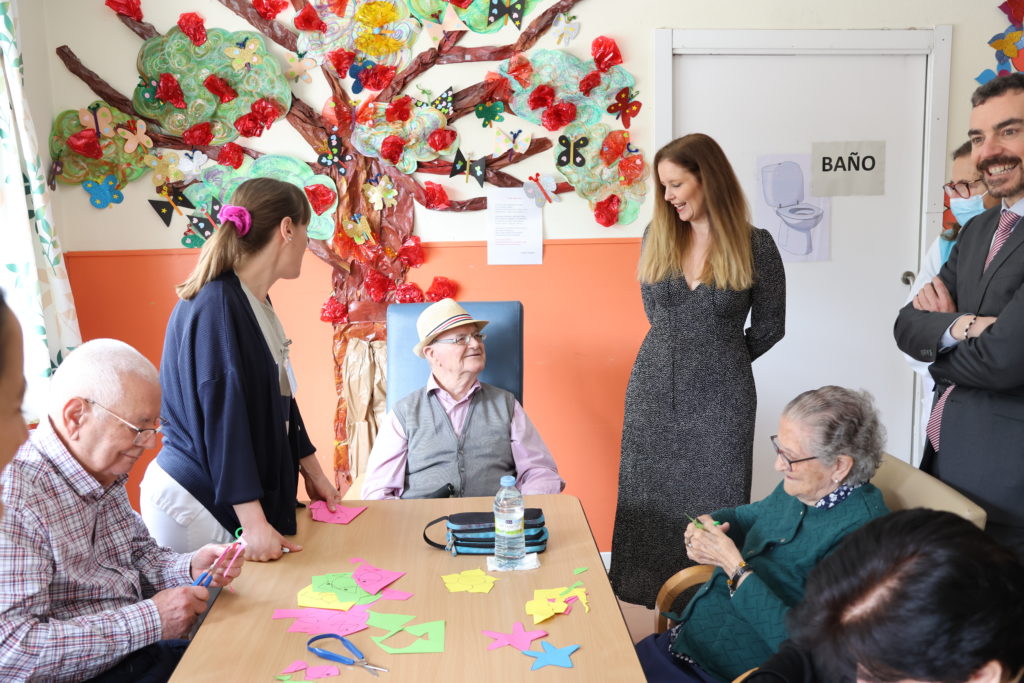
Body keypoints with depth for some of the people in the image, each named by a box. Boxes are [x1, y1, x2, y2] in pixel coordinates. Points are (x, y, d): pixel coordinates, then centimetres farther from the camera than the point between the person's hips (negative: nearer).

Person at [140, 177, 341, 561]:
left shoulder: (258, 305, 7)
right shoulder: (216, 307, -19)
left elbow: (280, 399, 15)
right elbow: (223, 418, -23)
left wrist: (313, 474, 19)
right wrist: (253, 523, -25)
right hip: (196, 501, -8)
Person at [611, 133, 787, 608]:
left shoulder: (755, 245, -6)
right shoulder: (658, 234, 3)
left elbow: (769, 327, 4)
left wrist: (717, 360, 10)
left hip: (721, 396, -3)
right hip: (653, 389, 3)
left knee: (714, 501, 5)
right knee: (648, 497, 9)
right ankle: (646, 597, 25)